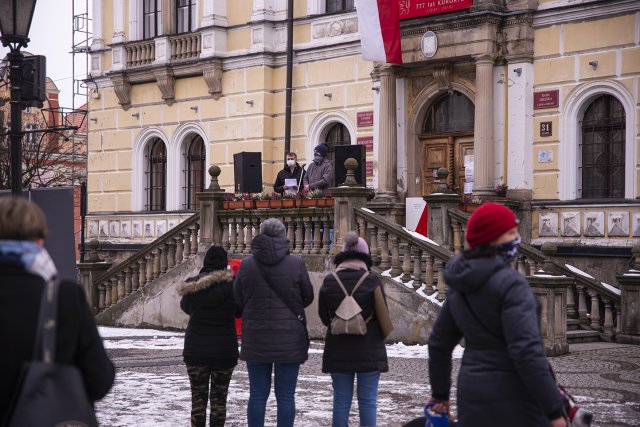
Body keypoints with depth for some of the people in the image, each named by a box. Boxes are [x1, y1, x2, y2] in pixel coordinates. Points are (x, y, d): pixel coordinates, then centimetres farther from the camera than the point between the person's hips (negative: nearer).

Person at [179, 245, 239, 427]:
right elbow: (239, 311, 2)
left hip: (195, 350, 1)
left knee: (198, 397, 10)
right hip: (225, 350, -1)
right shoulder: (232, 285, -11)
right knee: (219, 398, 7)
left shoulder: (191, 284, -6)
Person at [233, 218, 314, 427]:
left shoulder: (247, 264, -3)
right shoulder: (296, 263, -7)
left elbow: (238, 300, 5)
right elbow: (307, 297, 3)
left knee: (258, 394, 8)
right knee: (286, 396, 4)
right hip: (289, 339, -1)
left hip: (255, 339, 1)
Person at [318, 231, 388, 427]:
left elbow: (324, 317, 4)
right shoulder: (372, 281, -9)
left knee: (341, 400, 8)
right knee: (367, 400, 3)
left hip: (338, 350, 2)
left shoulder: (329, 282, -3)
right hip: (369, 350, -2)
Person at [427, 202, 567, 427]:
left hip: (471, 395, 8)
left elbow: (439, 343, 19)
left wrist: (440, 393, 31)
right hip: (511, 397, -8)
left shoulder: (460, 285, 10)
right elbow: (526, 350, -22)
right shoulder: (510, 282, -16)